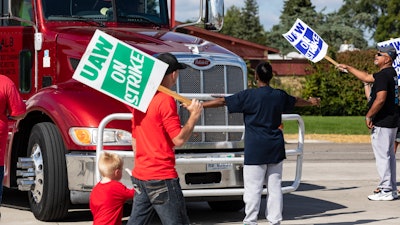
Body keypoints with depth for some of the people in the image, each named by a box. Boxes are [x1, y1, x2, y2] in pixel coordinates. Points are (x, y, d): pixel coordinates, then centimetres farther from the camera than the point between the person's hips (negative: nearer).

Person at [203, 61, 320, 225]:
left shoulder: (249, 95, -8)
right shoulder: (280, 95, 9)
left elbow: (222, 101, -8)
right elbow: (296, 101, 30)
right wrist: (311, 102, 51)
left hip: (255, 149, -5)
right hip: (276, 149, 5)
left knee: (253, 187, -3)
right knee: (275, 186, 8)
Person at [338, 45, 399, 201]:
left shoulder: (383, 75, -17)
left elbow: (380, 99, -26)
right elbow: (367, 77, 27)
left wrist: (369, 116, -16)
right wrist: (348, 68, 32)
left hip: (382, 123, -10)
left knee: (382, 156, -7)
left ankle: (386, 191, -5)